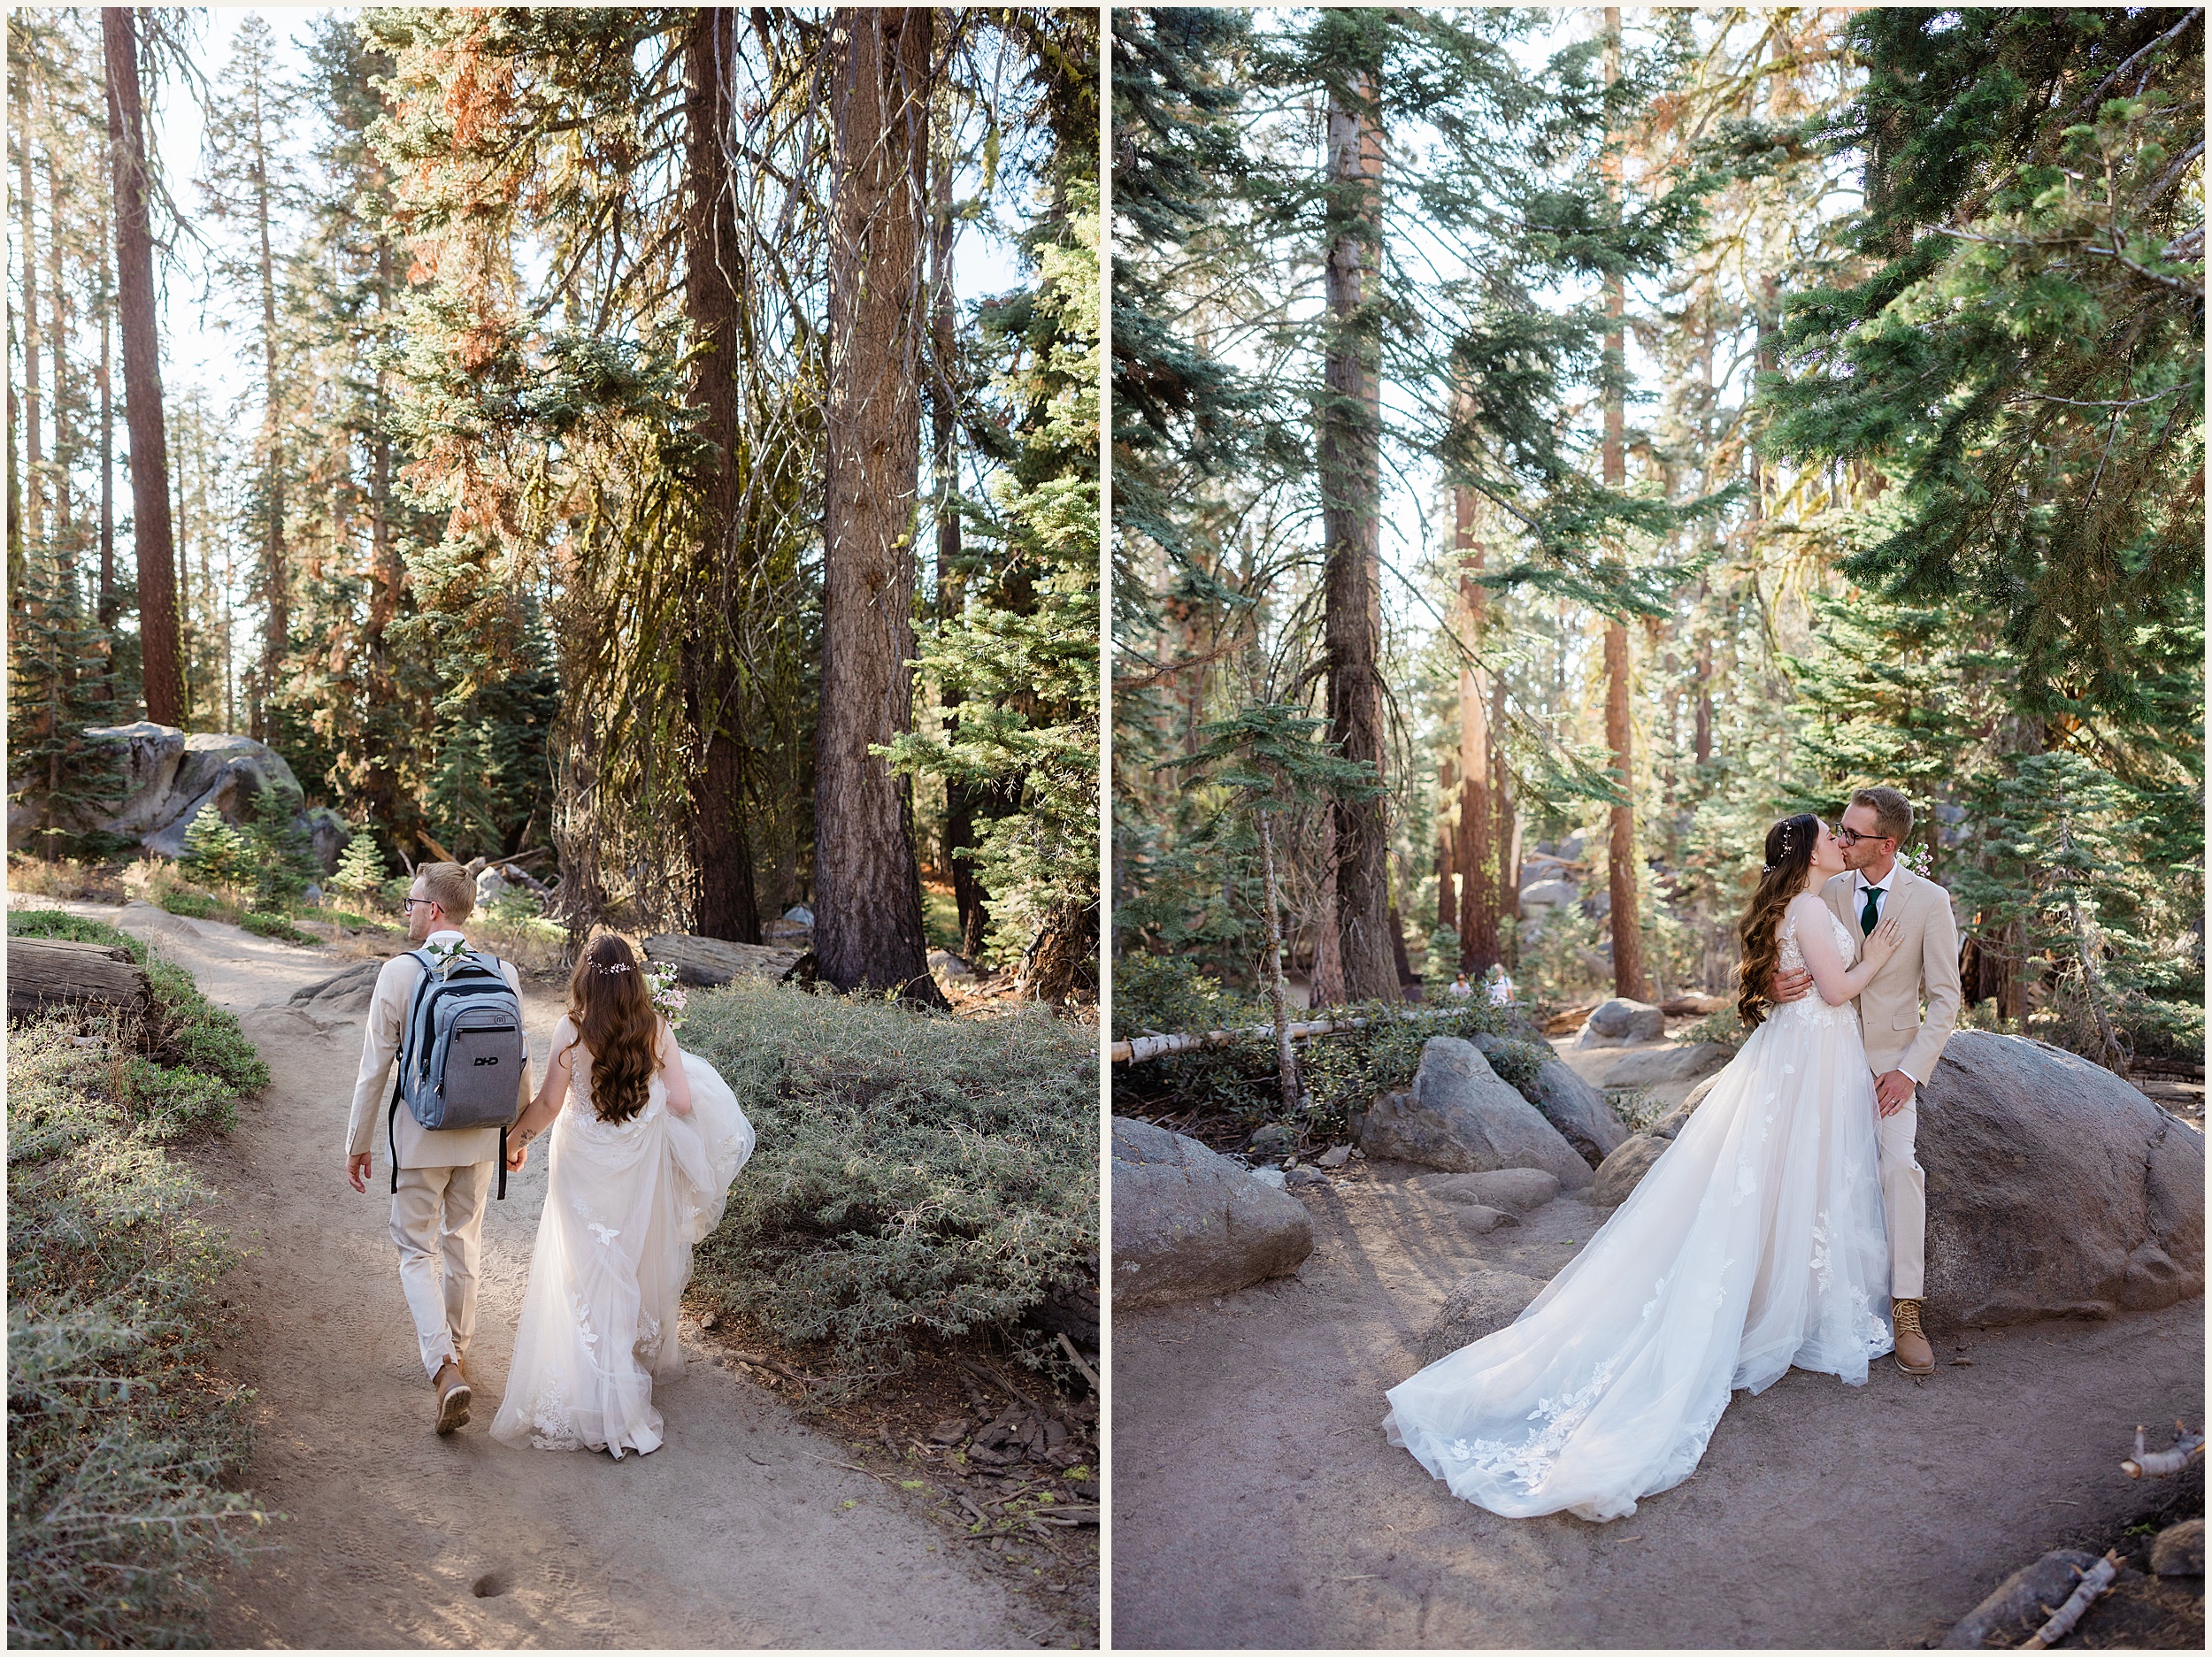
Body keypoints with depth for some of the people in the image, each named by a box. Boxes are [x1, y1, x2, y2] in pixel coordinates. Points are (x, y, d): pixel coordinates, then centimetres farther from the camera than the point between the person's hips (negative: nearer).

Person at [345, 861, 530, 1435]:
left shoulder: (399, 972, -14)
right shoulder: (502, 972, -5)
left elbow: (375, 1066, -10)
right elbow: (519, 1061, 2)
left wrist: (357, 1143, 1)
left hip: (420, 1134, -3)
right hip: (482, 1134, 4)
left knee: (418, 1249, 8)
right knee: (463, 1242, 21)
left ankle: (445, 1370, -8)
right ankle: (457, 1348, 38)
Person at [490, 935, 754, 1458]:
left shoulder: (571, 1030, -15)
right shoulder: (657, 1030, -9)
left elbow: (548, 1104, -12)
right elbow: (682, 1102, -10)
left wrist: (517, 1138, 7)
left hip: (585, 1167, -2)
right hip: (641, 1167, 2)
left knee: (590, 1273, 6)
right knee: (639, 1262, 22)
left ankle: (605, 1402, 6)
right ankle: (643, 1354, 43)